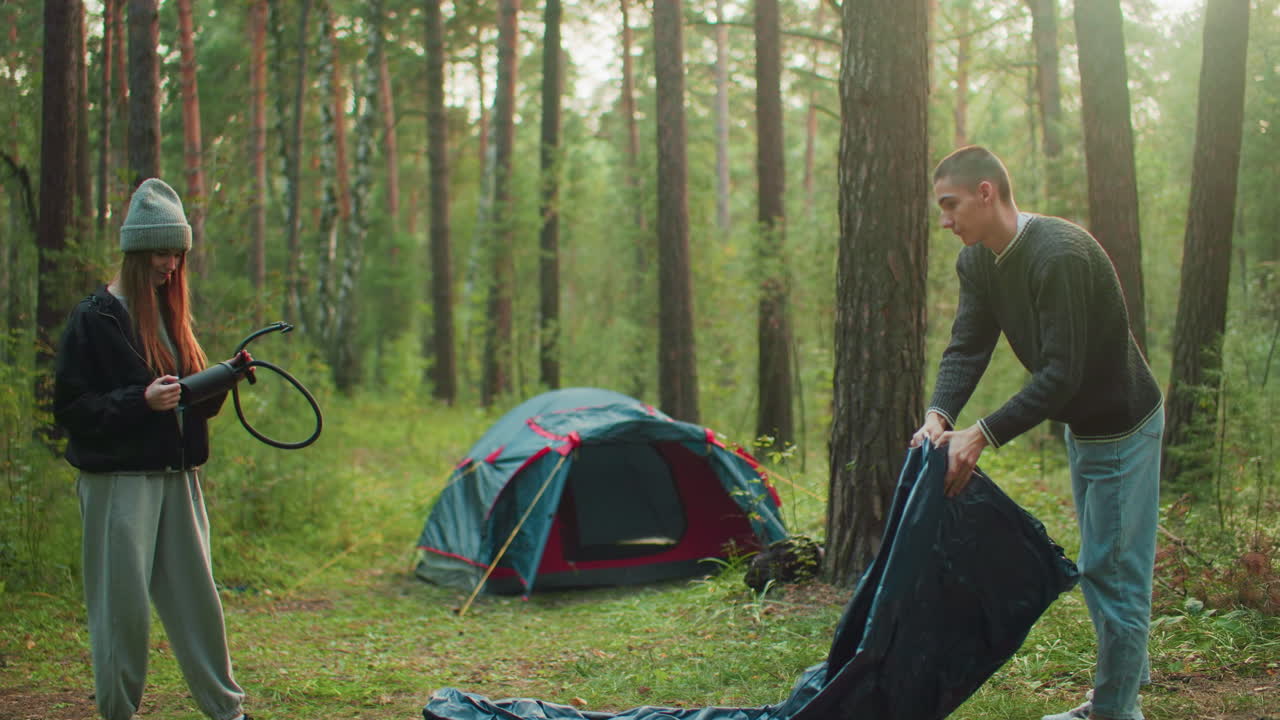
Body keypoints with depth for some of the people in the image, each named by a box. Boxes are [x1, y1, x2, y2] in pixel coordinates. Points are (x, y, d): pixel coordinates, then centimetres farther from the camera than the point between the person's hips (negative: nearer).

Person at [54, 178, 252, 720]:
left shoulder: (170, 315, 14)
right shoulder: (96, 318, -8)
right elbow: (70, 407, -10)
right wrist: (140, 401, -21)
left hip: (176, 476, 6)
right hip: (119, 481, -6)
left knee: (195, 593, 10)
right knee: (123, 601, -2)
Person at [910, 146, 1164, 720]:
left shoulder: (1060, 254, -30)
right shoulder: (977, 262, -2)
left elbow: (1061, 373, -32)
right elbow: (966, 348, -6)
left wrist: (983, 435, -35)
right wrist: (939, 414, -25)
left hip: (1123, 429, -9)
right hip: (1080, 428, 10)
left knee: (1115, 571, -4)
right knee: (1097, 568, 17)